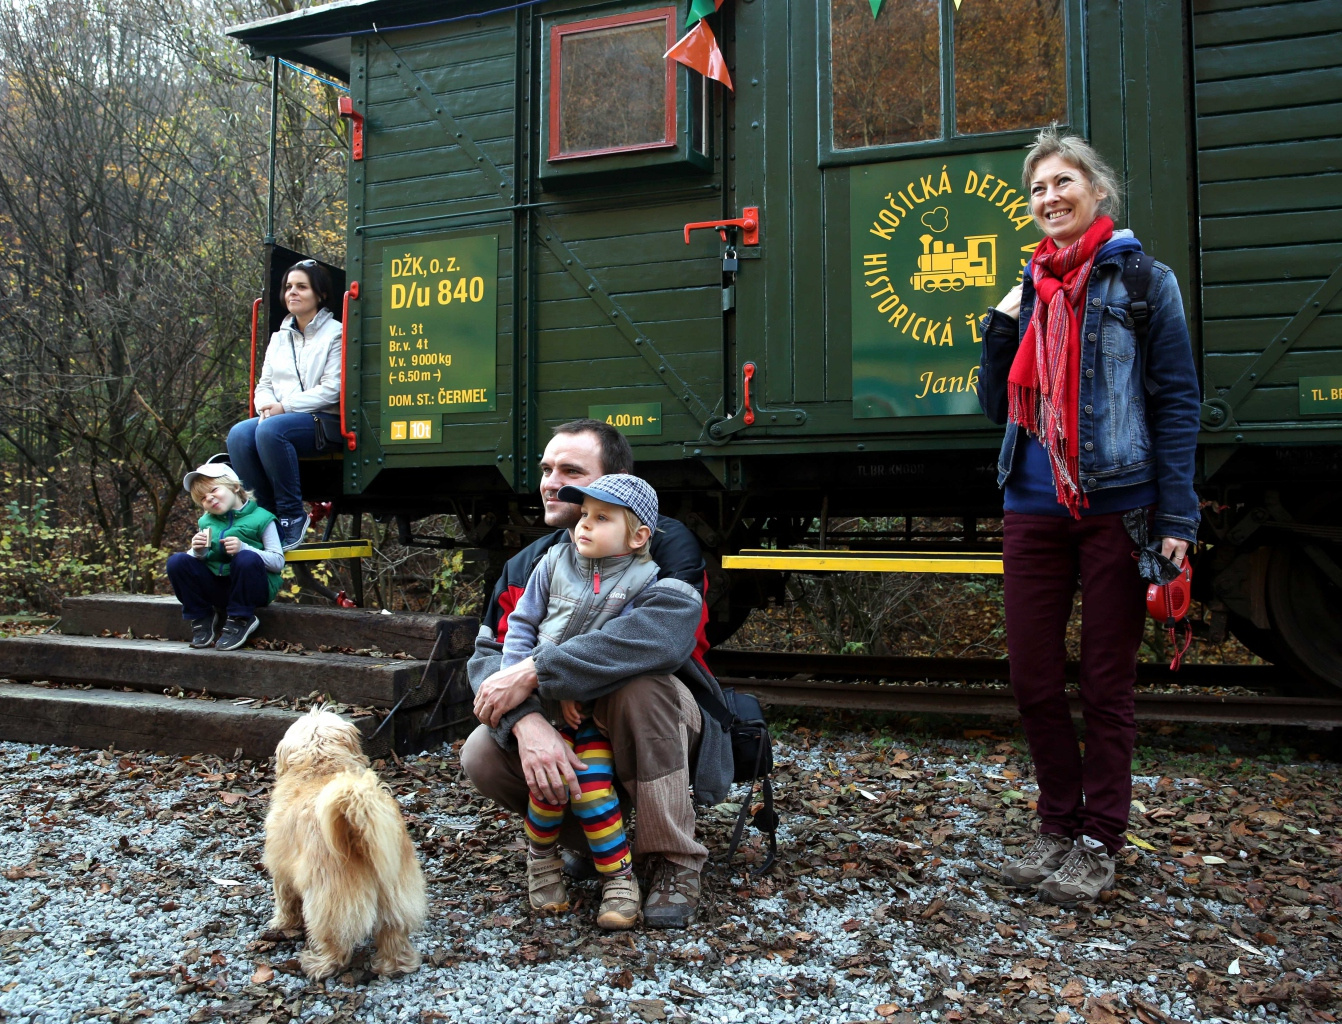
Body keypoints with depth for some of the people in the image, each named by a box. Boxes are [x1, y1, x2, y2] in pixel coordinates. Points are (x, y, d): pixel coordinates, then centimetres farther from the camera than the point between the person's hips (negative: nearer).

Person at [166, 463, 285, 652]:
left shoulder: (260, 518, -5)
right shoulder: (206, 522, 11)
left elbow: (278, 562, -11)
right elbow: (198, 558, 10)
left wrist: (243, 548, -26)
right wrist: (198, 551, -14)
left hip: (254, 587, -4)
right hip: (216, 586, 4)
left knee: (246, 559, -35)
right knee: (177, 561, -15)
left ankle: (240, 620, -15)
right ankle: (201, 619, 0)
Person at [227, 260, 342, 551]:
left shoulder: (334, 334, 2)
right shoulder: (279, 338, 21)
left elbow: (331, 390, -9)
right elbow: (264, 385, 17)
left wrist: (285, 406, -15)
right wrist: (266, 407, -7)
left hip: (323, 420, -6)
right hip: (279, 417, 6)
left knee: (270, 430, -34)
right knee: (239, 434, -25)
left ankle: (292, 516, -23)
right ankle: (269, 513, -18)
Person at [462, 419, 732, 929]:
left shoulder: (664, 542, -17)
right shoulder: (529, 565, 0)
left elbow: (664, 633, -38)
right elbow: (488, 656, -11)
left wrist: (534, 672, -39)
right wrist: (527, 722, -35)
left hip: (665, 732, -4)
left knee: (638, 680, -36)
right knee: (482, 756, -20)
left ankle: (673, 861, -18)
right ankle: (592, 835, 8)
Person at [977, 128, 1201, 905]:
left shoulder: (1143, 282, 0)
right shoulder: (1030, 292, 13)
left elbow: (1178, 403, -5)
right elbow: (999, 406, 15)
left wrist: (1176, 519, -12)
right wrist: (1000, 328, 1)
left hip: (1116, 509, -4)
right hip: (1034, 510, 5)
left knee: (1107, 684, 5)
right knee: (1033, 679, 8)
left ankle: (1100, 844, 20)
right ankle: (1059, 826, 26)